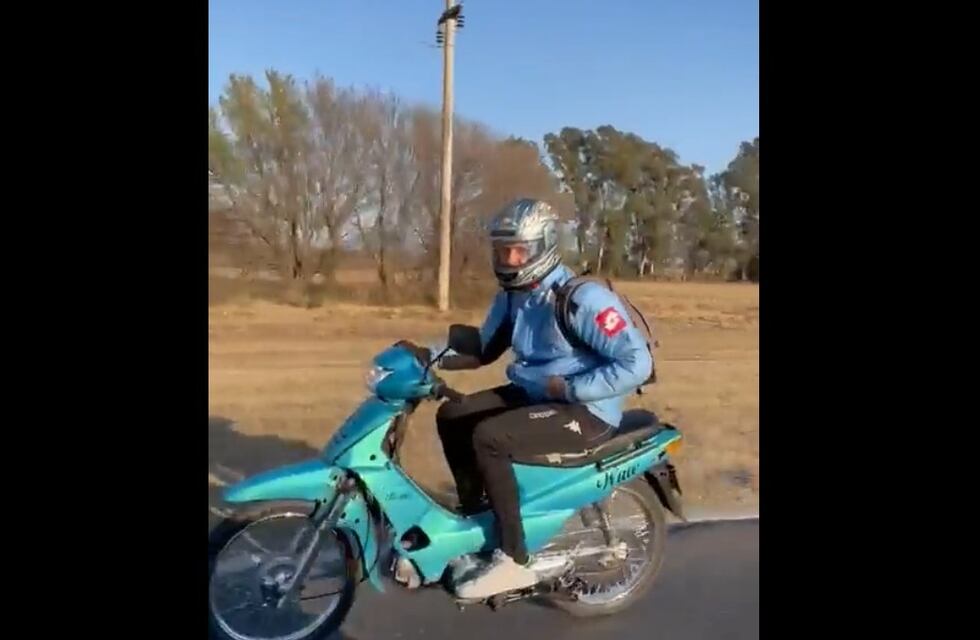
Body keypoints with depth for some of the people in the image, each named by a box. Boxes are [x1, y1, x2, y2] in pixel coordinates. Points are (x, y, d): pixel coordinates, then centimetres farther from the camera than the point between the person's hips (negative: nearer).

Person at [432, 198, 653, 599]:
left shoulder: (582, 299, -22)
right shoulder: (512, 295, 4)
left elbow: (637, 363, -25)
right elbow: (484, 349, 12)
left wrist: (568, 388, -23)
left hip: (586, 411, -9)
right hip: (533, 395, 9)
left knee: (488, 437, -26)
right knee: (451, 415, 3)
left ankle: (513, 561, -15)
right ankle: (473, 514, 15)